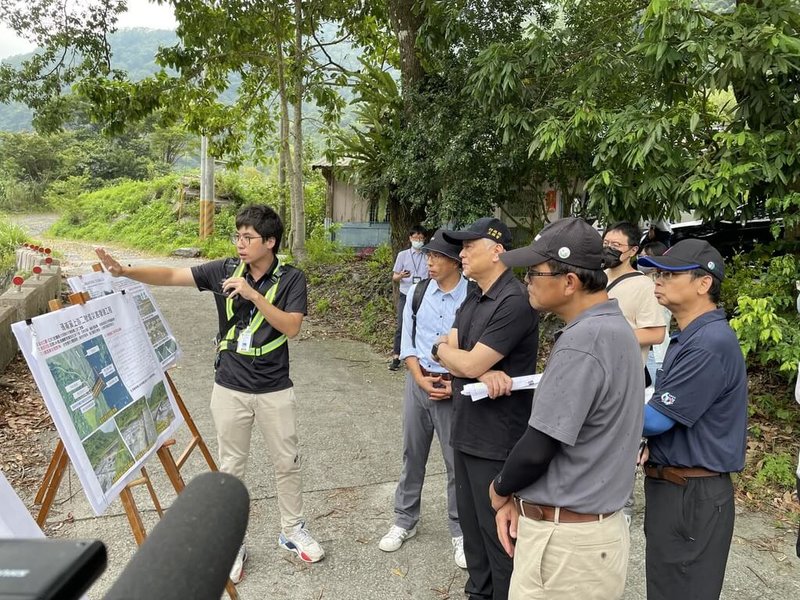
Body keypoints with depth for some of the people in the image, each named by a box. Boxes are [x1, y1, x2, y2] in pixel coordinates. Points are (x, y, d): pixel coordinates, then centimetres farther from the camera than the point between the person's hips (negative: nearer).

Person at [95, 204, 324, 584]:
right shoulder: (225, 270, -3)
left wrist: (253, 294, -25)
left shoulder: (291, 279, -8)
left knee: (287, 463, 12)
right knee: (231, 466, 12)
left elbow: (291, 327, -18)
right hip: (229, 388, 2)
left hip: (274, 390, -1)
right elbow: (170, 276, -6)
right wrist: (124, 271, -20)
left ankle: (292, 531, 33)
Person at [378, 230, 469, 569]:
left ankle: (460, 531, 26)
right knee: (412, 455, 15)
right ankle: (405, 522, 33)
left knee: (457, 462, 6)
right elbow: (407, 343, 4)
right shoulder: (418, 292, 0)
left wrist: (456, 385, -15)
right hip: (417, 381, 4)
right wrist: (421, 378, -8)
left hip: (456, 387, -3)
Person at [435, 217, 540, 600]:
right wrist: (483, 374, -18)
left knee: (497, 529, 7)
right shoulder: (472, 298, 9)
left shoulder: (515, 302, -21)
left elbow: (468, 364, -23)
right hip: (465, 429, 9)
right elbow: (450, 359, 2)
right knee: (470, 521, 21)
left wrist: (442, 350, -2)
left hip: (497, 437, -9)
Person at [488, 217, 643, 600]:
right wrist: (516, 497, 5)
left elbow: (537, 449, -24)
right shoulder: (613, 326, 6)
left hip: (565, 538, -9)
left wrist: (500, 489, -3)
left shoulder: (581, 342, -26)